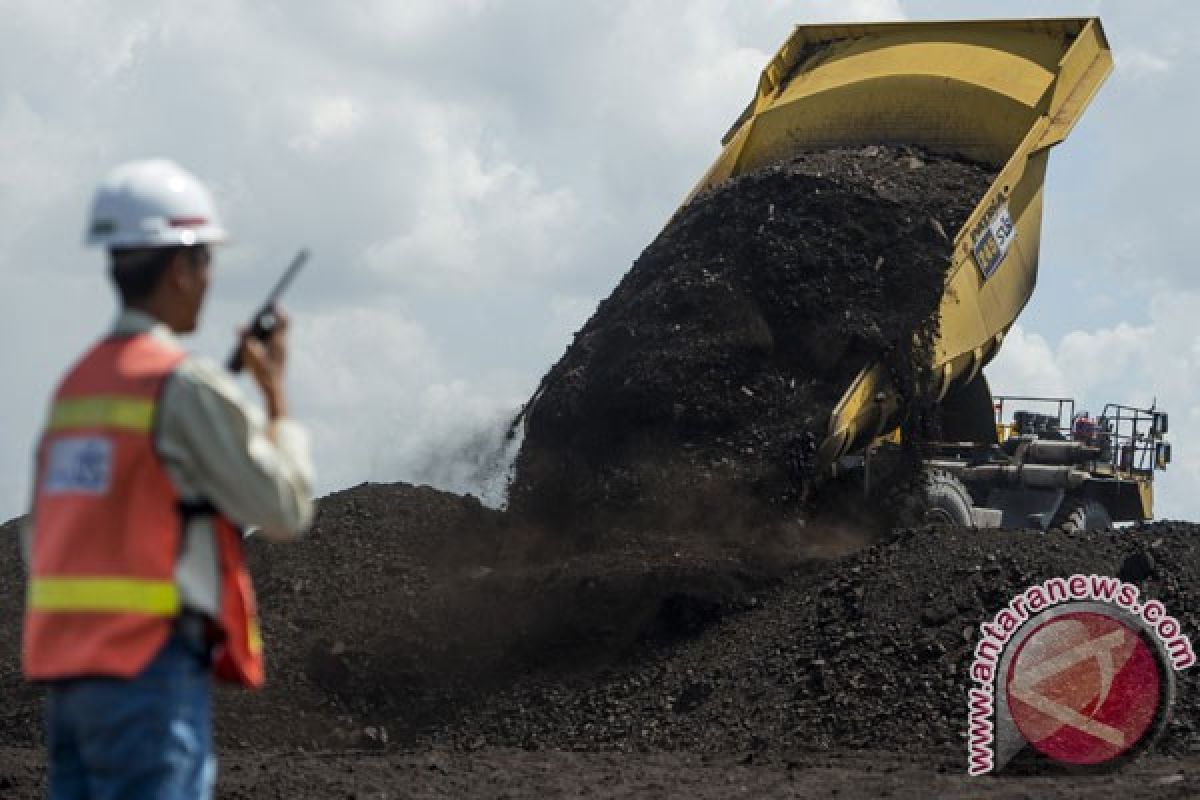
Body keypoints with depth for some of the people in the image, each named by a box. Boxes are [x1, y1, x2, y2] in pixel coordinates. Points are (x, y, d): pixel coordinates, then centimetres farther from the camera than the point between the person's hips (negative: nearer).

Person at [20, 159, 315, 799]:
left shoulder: (75, 384, 14)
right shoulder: (186, 385, -10)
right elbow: (286, 509, -5)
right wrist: (276, 391, 5)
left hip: (65, 672, 8)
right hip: (152, 669, -8)